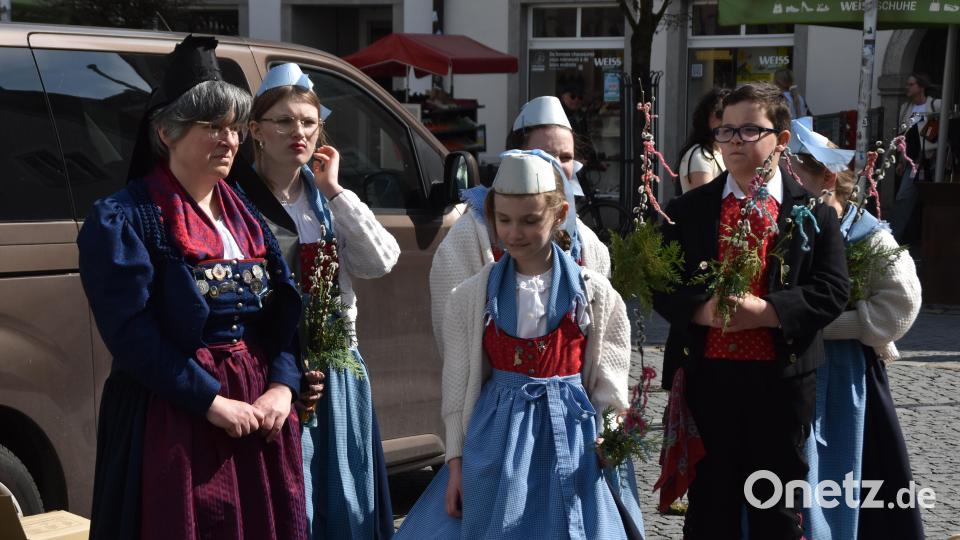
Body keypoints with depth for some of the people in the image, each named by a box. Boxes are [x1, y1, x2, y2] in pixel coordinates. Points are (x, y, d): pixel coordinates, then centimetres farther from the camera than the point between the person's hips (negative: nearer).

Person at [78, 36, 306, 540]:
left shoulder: (246, 214, 13)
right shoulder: (121, 219, -6)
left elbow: (283, 311, 8)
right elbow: (132, 332, -15)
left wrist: (282, 386, -9)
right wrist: (212, 401, -18)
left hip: (260, 415, 6)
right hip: (173, 419, -6)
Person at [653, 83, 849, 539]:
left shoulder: (814, 211, 3)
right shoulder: (687, 210, 6)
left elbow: (832, 291, -5)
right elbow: (661, 289, 2)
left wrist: (766, 310, -19)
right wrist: (703, 309, -18)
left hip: (782, 378, -1)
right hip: (706, 376, 1)